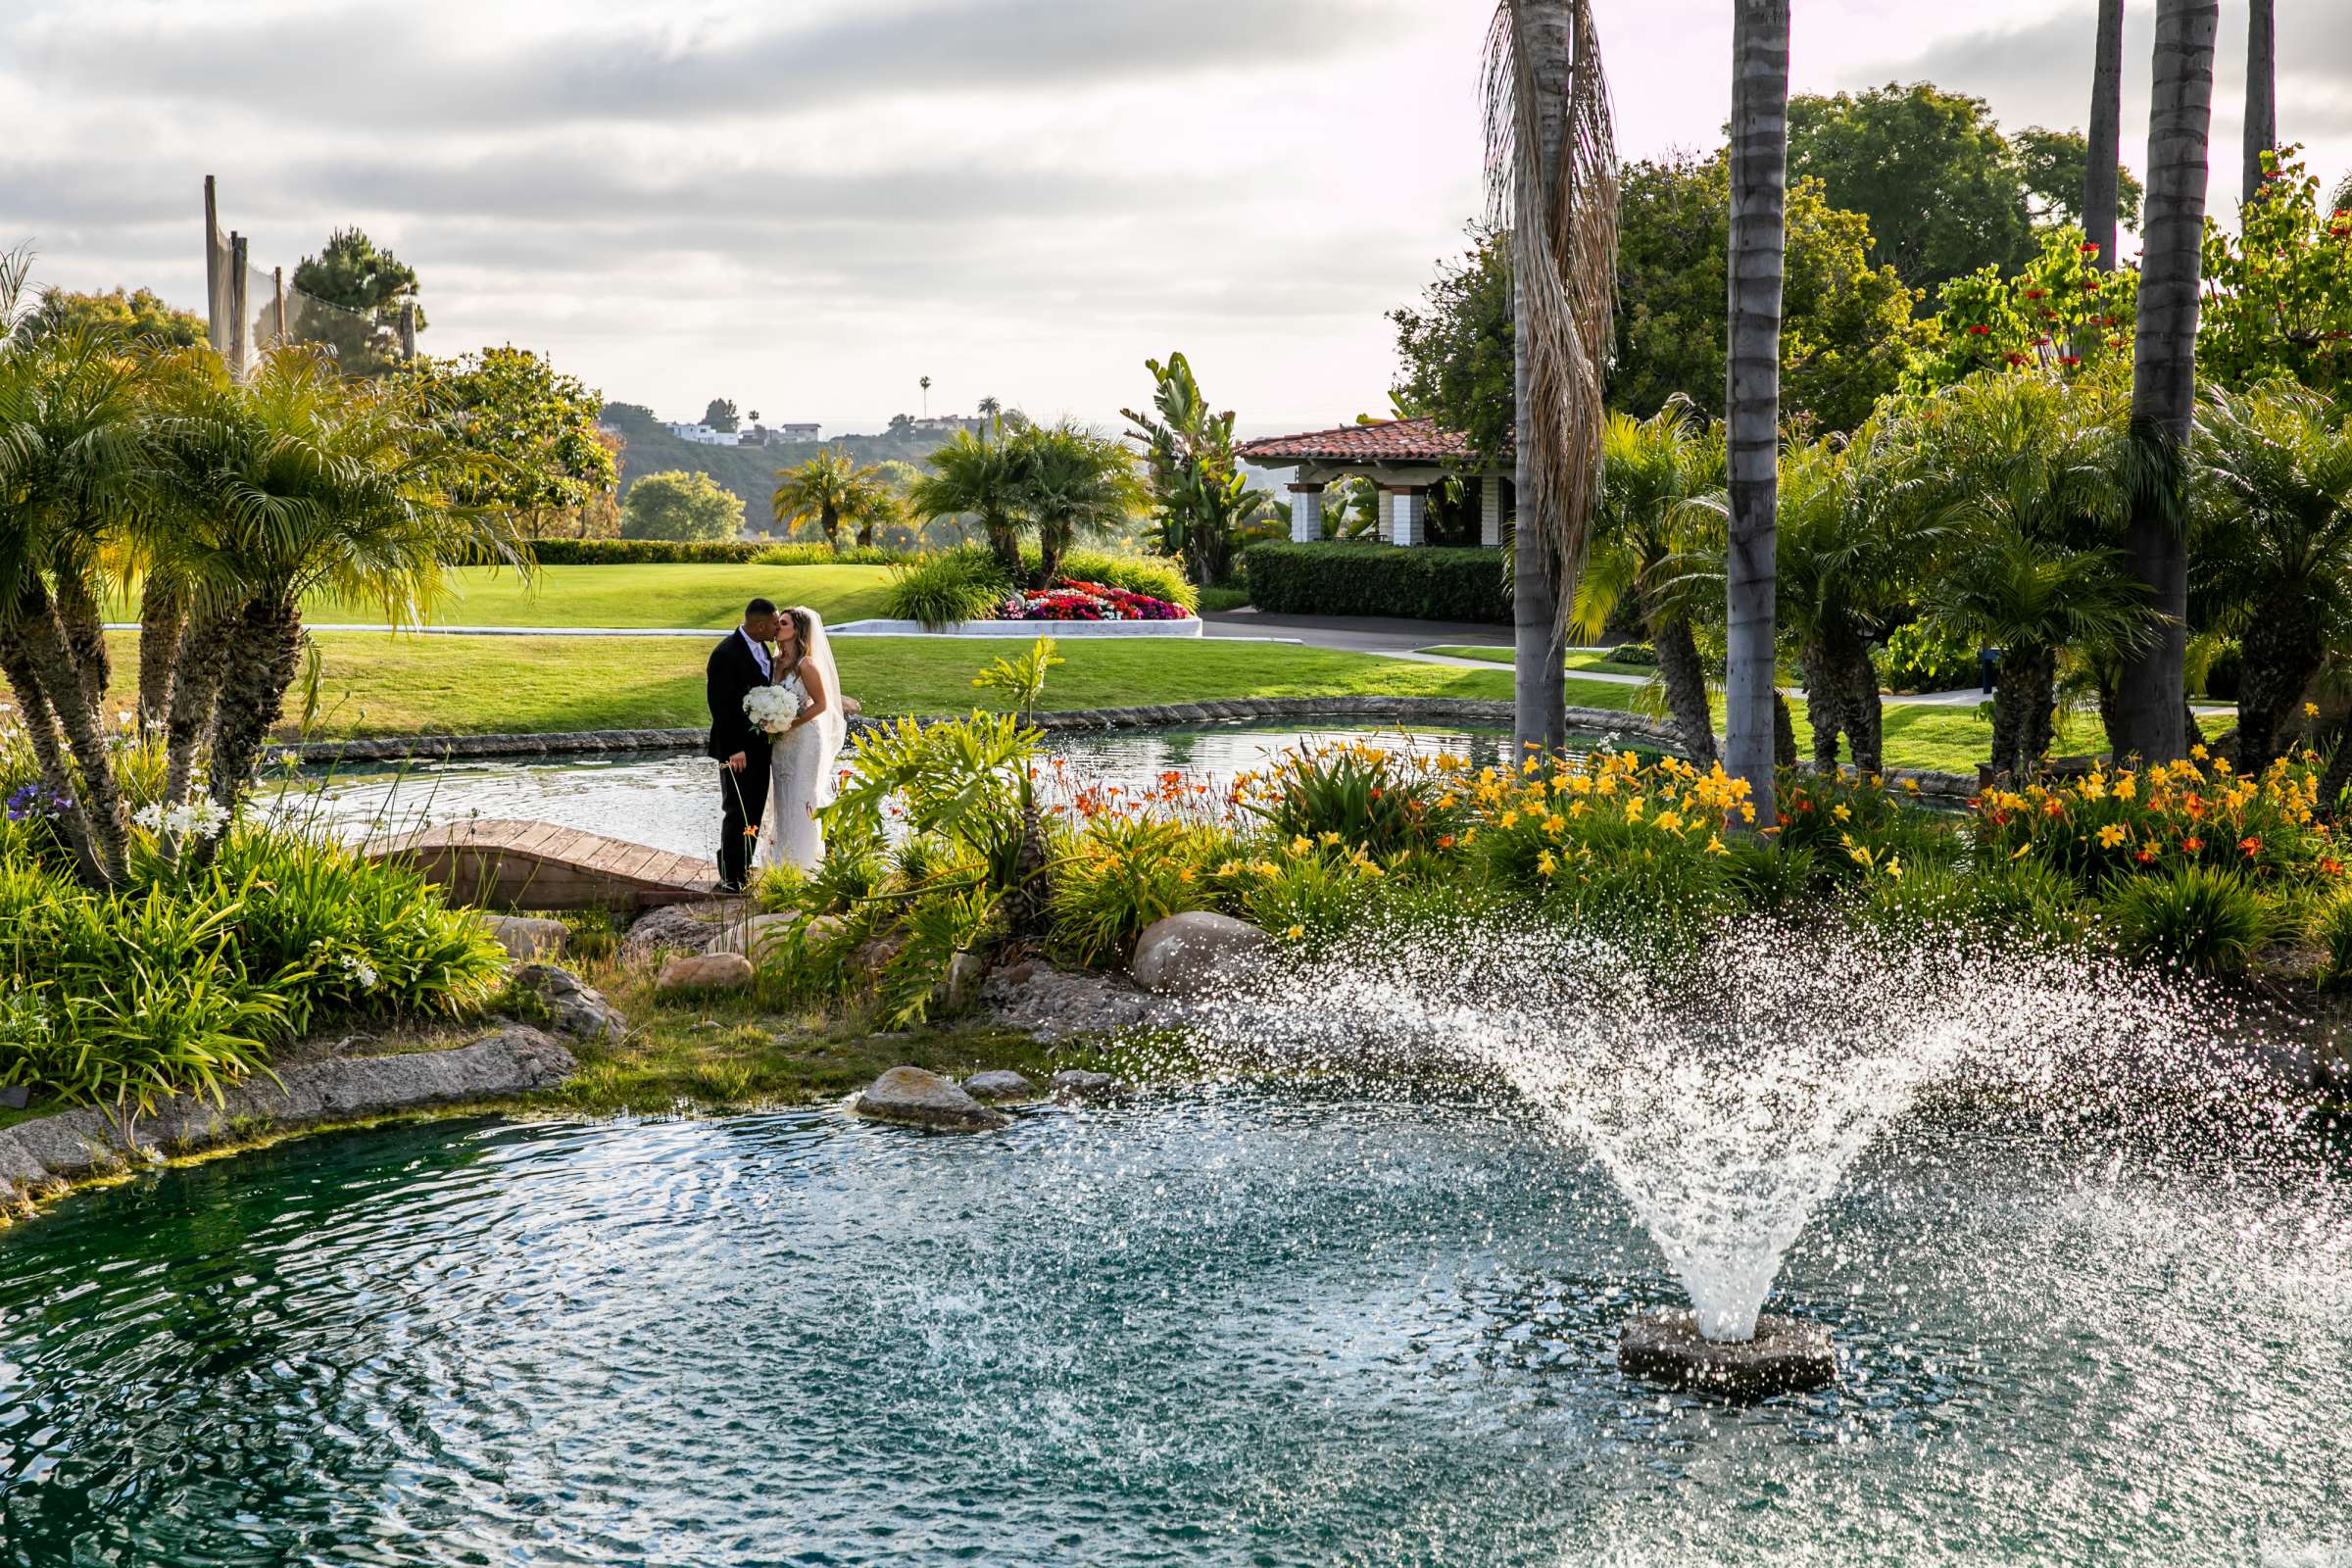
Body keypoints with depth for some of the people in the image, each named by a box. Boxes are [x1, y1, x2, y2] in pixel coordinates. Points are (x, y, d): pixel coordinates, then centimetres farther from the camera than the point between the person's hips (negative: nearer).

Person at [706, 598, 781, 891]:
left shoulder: (760, 647, 7)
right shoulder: (726, 654, -20)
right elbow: (720, 705, -20)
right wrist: (733, 749, -21)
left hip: (759, 743, 8)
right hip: (737, 748, -8)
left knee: (755, 810, 14)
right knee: (737, 812, -1)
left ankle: (744, 871, 24)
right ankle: (730, 878, 8)